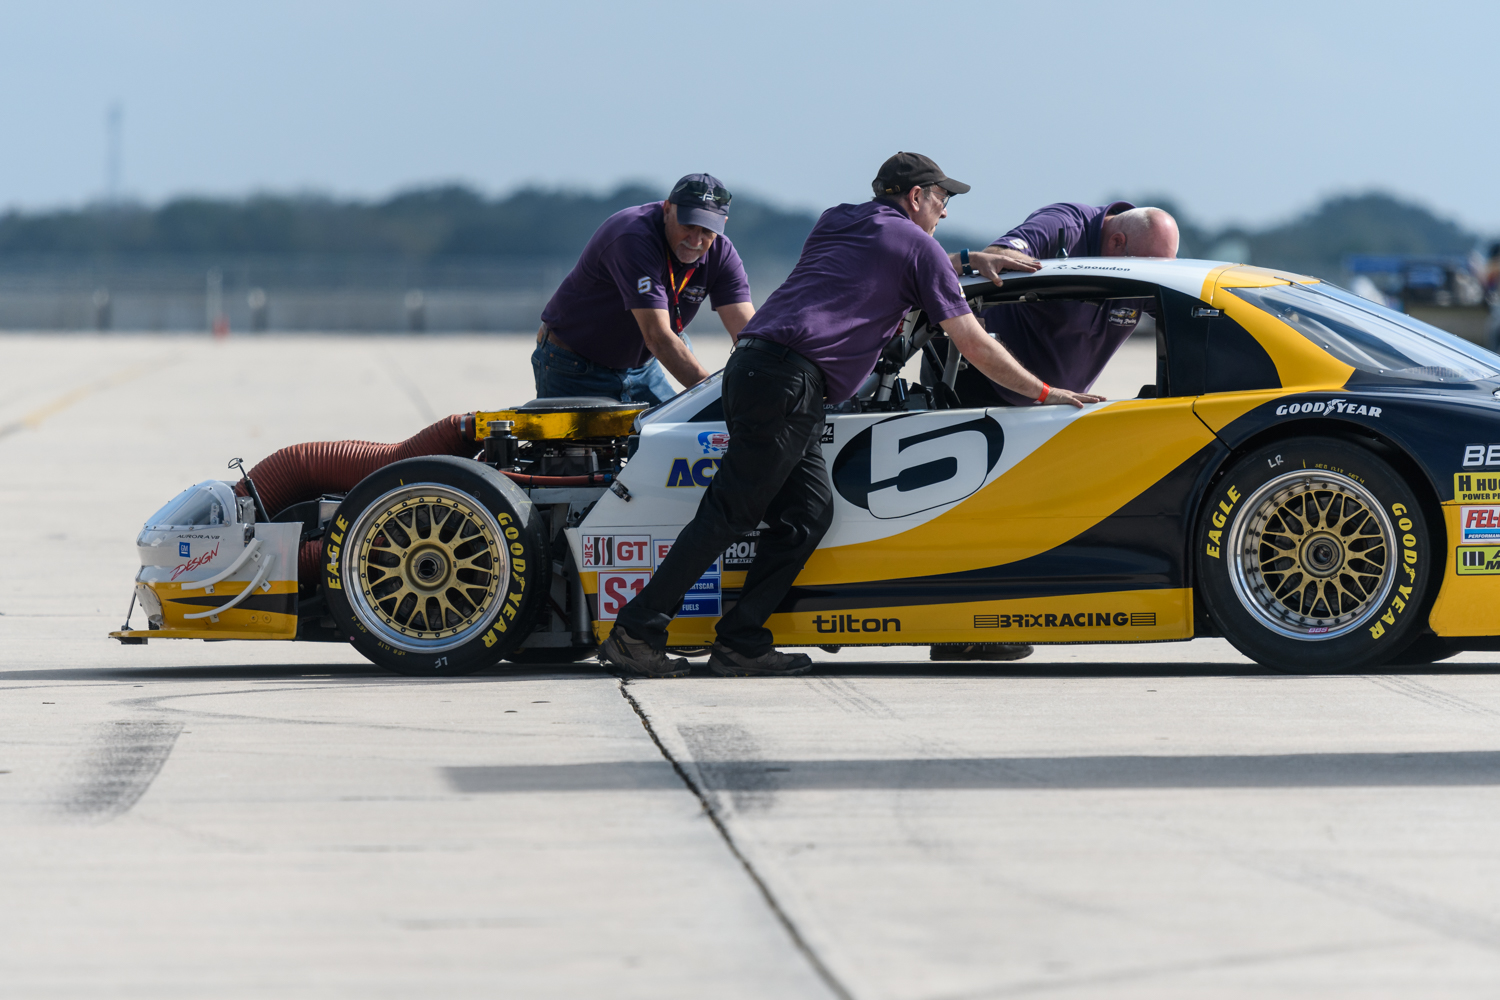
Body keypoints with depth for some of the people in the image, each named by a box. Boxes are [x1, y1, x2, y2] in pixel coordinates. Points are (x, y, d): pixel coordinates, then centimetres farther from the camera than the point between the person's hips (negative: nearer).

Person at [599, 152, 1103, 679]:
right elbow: (976, 348, 8)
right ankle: (637, 631, -12)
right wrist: (1044, 392, 18)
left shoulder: (836, 220, 27)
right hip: (789, 380, -8)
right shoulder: (918, 247, 7)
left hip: (751, 363, 8)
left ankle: (741, 642, 2)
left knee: (808, 512, 8)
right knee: (728, 513, -9)